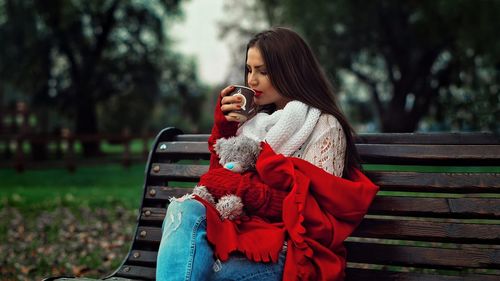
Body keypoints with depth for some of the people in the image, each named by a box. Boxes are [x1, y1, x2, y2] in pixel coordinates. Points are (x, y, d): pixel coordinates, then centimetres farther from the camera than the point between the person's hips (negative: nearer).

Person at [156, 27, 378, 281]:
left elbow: (310, 210, -9)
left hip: (287, 252, -6)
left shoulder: (324, 126, 0)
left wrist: (242, 188, -14)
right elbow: (222, 175, 20)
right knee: (183, 210, -27)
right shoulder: (257, 121, 20)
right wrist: (224, 124, 9)